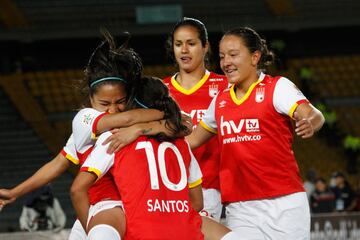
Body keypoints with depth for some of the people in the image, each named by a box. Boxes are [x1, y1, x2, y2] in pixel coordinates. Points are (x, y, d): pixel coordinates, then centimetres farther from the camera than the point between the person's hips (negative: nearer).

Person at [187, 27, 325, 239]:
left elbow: (312, 115, -19)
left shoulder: (278, 87, -3)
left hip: (284, 205, -4)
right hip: (240, 210, 4)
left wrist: (310, 123, -41)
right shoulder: (220, 100, 13)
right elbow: (193, 139, 26)